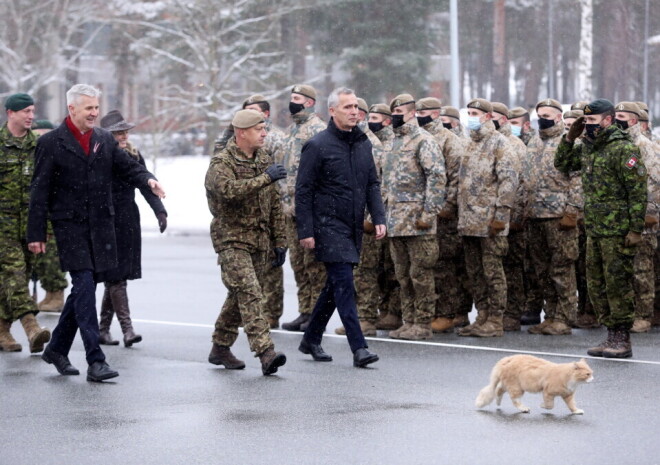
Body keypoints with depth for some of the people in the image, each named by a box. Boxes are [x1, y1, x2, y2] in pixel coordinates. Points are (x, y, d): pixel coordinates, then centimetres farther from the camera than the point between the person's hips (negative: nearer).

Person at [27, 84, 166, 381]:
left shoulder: (105, 140, 12)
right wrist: (36, 234, -6)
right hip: (70, 226, -5)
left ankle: (58, 348, 26)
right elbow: (40, 191, -3)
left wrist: (148, 180, -12)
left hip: (101, 226, 5)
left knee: (83, 289, 10)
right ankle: (95, 361, -12)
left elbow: (128, 167, 12)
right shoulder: (51, 143, -3)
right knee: (85, 287, -11)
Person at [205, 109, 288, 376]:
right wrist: (265, 178, -31)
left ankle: (220, 348, 24)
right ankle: (265, 352, -26)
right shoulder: (221, 163, -9)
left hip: (259, 240, 7)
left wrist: (280, 241, 16)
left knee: (240, 296, 11)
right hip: (232, 238, -7)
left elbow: (274, 205, 19)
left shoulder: (264, 161, 14)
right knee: (250, 293, -18)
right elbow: (229, 190, -31)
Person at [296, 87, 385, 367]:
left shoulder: (363, 144, 11)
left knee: (335, 286, 13)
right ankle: (359, 348, -14)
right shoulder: (318, 146, -8)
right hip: (328, 226, -7)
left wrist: (378, 218, 4)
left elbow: (372, 184, 16)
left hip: (353, 228, 7)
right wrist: (305, 231, -12)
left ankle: (311, 339, 26)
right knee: (344, 284, -12)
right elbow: (303, 191, -8)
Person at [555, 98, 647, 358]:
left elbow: (638, 191, -15)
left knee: (618, 284, -4)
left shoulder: (624, 149, -13)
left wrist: (636, 229, -18)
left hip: (617, 230, -9)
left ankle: (622, 340, 3)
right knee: (597, 284, 11)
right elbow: (562, 165, 25)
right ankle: (612, 336, 19)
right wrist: (570, 137, 9)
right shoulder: (588, 149, 12)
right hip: (594, 229, 9)